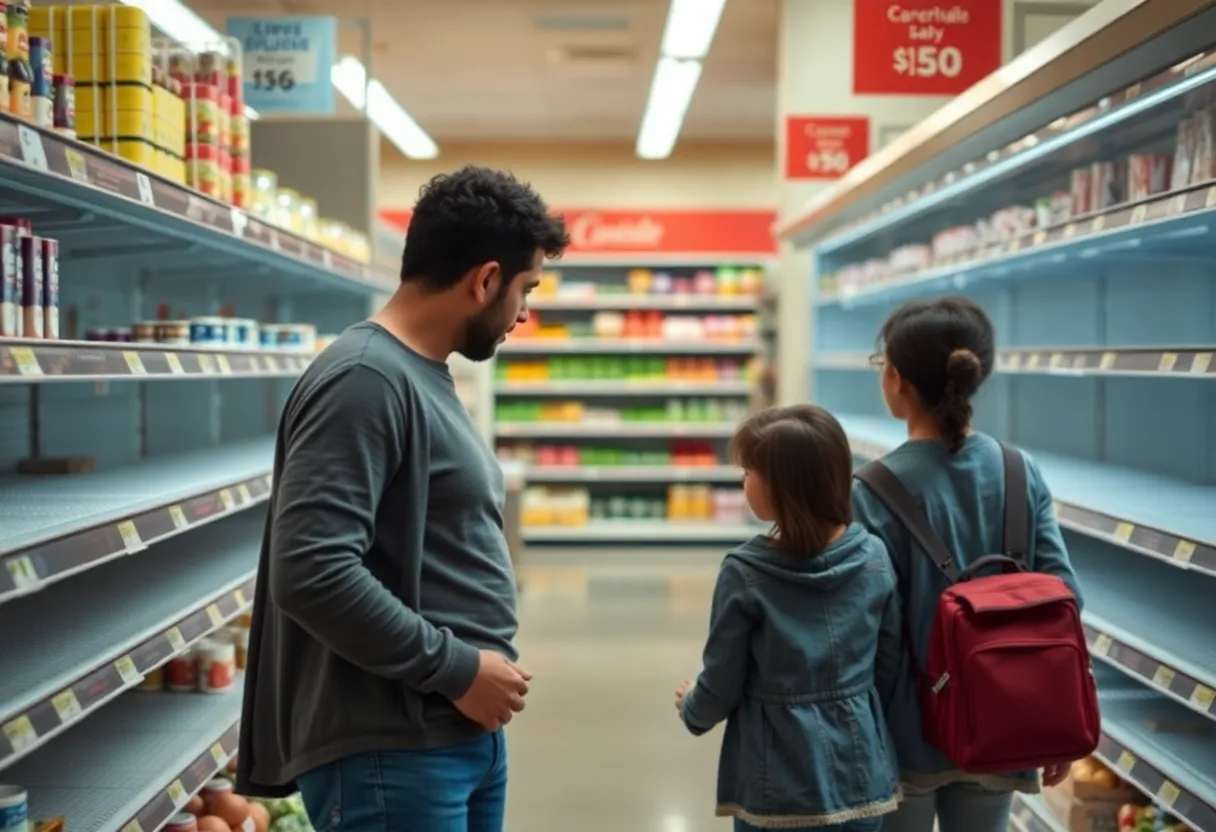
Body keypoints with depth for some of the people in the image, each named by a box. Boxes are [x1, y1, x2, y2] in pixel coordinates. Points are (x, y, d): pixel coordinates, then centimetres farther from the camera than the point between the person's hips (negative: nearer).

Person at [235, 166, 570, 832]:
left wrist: (474, 673, 11)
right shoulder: (365, 381, -16)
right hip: (391, 751, -9)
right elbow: (312, 572, -25)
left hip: (468, 732, 9)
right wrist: (455, 669, -18)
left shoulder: (425, 378, 14)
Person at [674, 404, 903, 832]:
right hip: (859, 771, 3)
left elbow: (723, 683, -7)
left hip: (778, 781, -3)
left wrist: (692, 709, 14)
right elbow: (890, 662, 4)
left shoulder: (745, 572, -15)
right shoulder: (874, 558, -5)